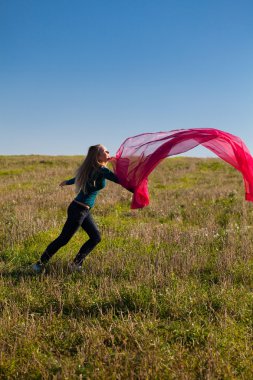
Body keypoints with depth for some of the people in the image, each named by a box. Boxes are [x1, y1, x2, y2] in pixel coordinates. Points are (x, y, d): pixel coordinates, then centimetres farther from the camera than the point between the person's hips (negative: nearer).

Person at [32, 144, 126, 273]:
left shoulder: (92, 169, 9)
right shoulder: (101, 170, -19)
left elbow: (79, 178, 24)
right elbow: (119, 179, -24)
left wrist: (67, 182, 42)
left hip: (84, 210, 9)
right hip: (79, 210, -9)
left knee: (96, 237, 10)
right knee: (63, 239, 0)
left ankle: (77, 263, 17)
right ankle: (40, 264, 11)